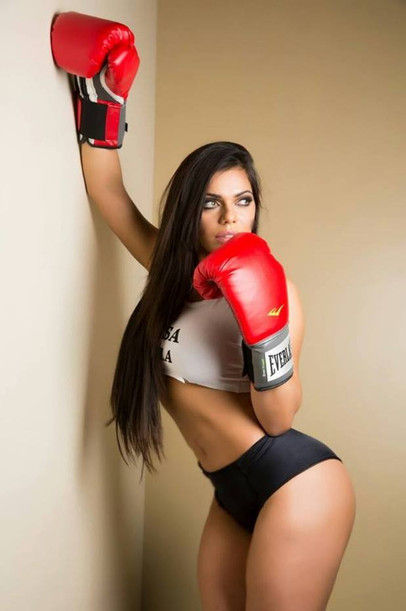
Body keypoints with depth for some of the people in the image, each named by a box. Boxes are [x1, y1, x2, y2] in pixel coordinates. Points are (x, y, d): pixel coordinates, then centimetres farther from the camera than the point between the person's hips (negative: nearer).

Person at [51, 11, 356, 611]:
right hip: (232, 492, 6)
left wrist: (266, 332, -28)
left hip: (295, 482, -6)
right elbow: (108, 191, 7)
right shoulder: (172, 270, 4)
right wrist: (100, 93, 0)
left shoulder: (271, 284, -12)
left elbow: (279, 418, -13)